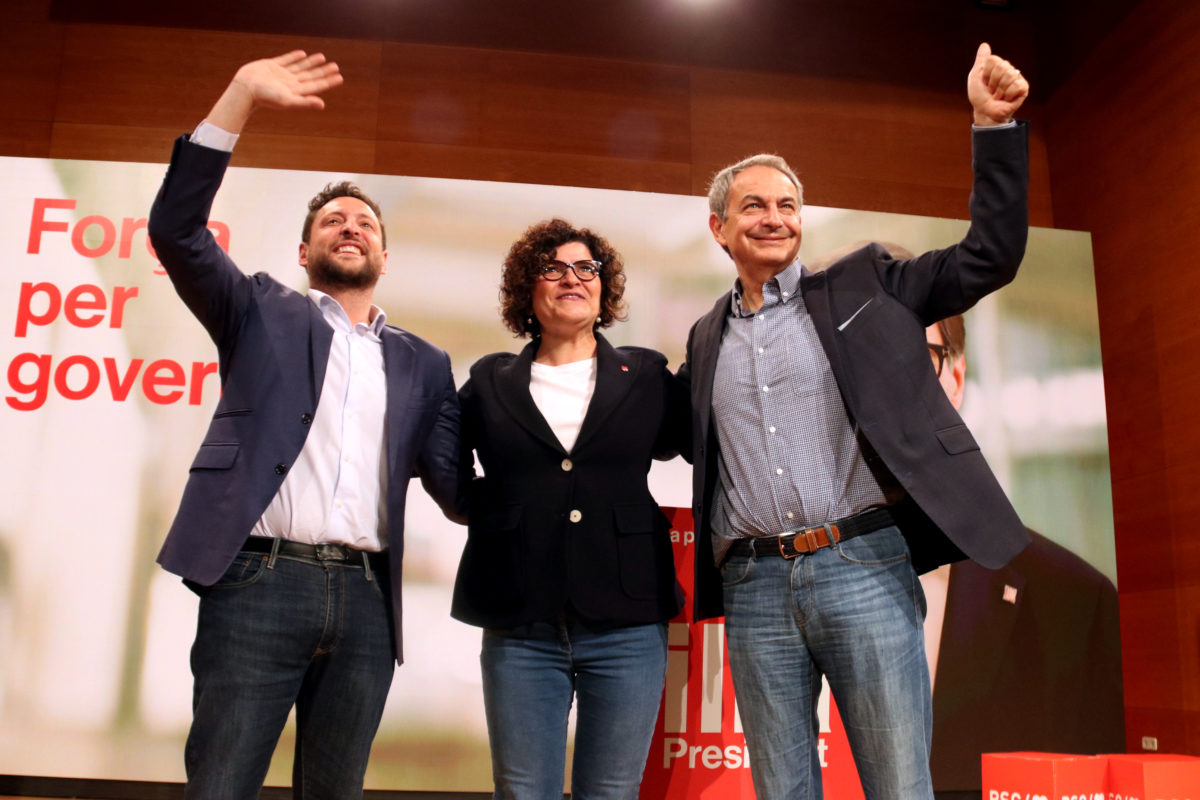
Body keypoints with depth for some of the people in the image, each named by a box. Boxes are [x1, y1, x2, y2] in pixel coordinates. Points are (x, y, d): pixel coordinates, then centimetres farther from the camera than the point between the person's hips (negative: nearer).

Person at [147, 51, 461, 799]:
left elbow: (456, 483, 12)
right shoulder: (265, 314, 13)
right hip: (261, 583, -2)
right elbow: (176, 230, -1)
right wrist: (241, 96, -6)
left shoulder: (422, 363, 18)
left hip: (365, 599, 3)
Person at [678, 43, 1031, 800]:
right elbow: (686, 437, 27)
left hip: (863, 566, -2)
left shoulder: (863, 287, 9)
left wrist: (995, 125, -1)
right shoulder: (706, 338, 17)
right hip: (754, 587, 3)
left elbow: (990, 256, 5)